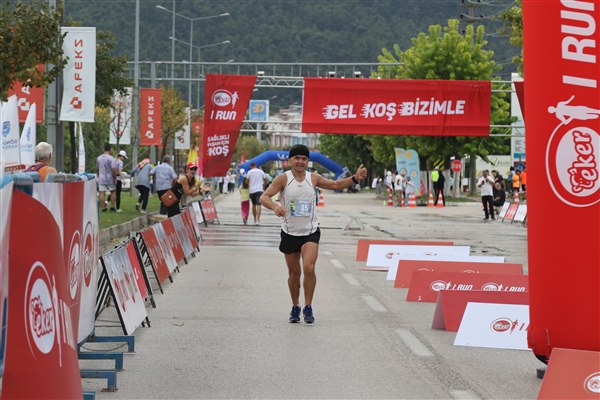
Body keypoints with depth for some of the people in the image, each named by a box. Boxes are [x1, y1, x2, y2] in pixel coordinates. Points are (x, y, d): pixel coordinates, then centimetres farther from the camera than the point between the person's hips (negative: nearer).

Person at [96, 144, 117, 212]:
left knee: (102, 193, 2)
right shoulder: (111, 158, -11)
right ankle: (112, 206, 10)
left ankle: (103, 207, 0)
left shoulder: (99, 158, 8)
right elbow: (113, 169, -19)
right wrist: (115, 178, -10)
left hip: (101, 178, 4)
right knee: (113, 192, 13)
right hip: (110, 178, -4)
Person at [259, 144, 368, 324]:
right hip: (289, 233, 0)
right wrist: (275, 207, -36)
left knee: (309, 268, -18)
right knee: (294, 272, 9)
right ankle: (295, 307, 29)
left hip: (310, 231, 0)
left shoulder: (313, 178, 1)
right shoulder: (283, 179, -8)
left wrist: (355, 178, -1)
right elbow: (264, 197, -15)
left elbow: (336, 185, 14)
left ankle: (308, 307, -4)